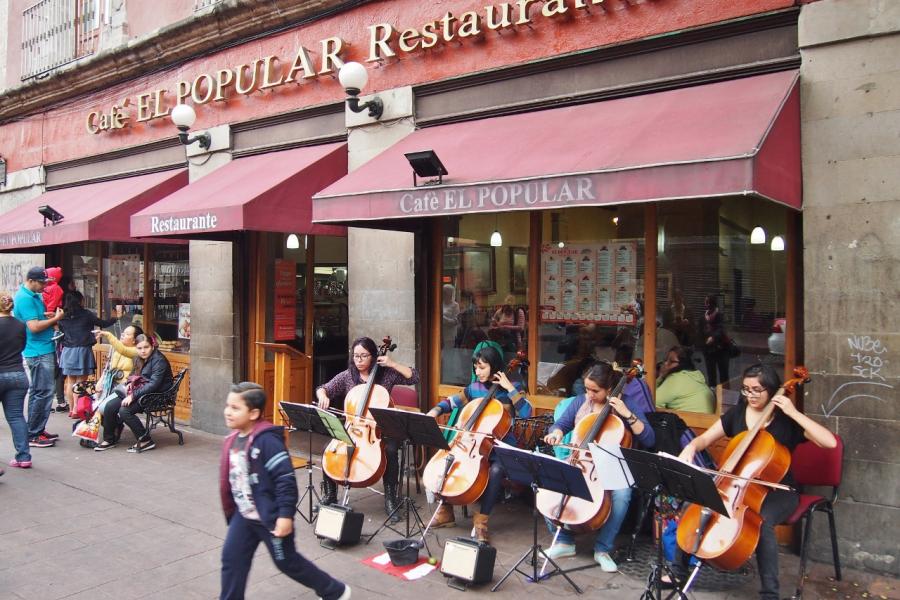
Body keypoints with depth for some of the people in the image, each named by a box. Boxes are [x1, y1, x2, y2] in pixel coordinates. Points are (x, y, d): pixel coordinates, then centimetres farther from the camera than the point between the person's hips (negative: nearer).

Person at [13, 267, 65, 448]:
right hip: (39, 352, -10)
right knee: (43, 393, -7)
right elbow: (34, 326, -22)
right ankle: (33, 435, -1)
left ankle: (38, 430, 23)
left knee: (38, 392, 15)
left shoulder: (34, 296, 14)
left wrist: (50, 317, 5)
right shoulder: (25, 298, -16)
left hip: (45, 350, 10)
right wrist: (55, 318, -11)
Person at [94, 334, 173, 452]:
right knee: (110, 406, -4)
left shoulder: (159, 360, -16)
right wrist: (131, 384, 2)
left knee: (124, 411, -25)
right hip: (141, 392, 9)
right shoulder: (141, 359, 13)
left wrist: (133, 395, -25)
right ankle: (109, 439, 12)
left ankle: (146, 441, -13)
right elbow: (137, 377, 25)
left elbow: (153, 384, -24)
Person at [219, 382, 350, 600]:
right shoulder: (232, 440, 2)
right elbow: (231, 479, 15)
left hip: (271, 516, -7)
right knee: (231, 559, 6)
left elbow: (285, 478, -25)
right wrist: (231, 512, 20)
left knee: (288, 562, 8)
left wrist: (285, 514, -25)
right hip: (244, 515, 7)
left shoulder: (267, 440, -24)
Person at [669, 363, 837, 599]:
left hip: (777, 491, -4)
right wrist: (691, 447, -19)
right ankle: (678, 571, 0)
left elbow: (830, 442, -20)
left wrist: (794, 413, -24)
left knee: (762, 521, -37)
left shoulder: (787, 420, -8)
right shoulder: (737, 413, 4)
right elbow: (705, 439, 5)